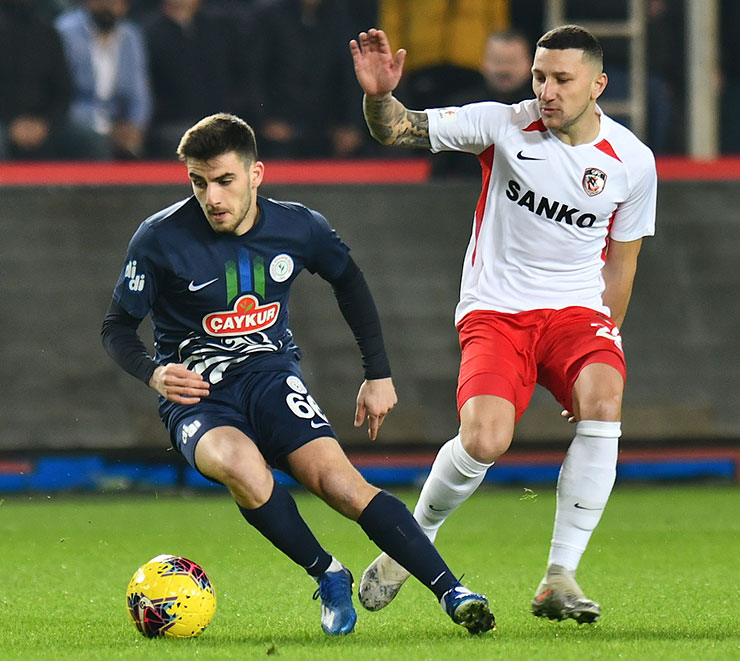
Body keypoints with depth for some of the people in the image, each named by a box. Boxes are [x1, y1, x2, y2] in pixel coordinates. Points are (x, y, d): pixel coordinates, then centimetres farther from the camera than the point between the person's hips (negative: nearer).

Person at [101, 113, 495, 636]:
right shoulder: (160, 239, -12)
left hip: (271, 376, 2)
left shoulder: (299, 227, -3)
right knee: (240, 464, -36)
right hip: (196, 397, -2)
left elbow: (349, 281, 18)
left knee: (339, 481, -25)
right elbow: (118, 327, -1)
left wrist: (379, 374, 16)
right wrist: (154, 374, -22)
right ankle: (329, 578, -16)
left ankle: (452, 592, -26)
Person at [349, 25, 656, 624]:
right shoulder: (504, 126, -7)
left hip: (577, 308, 2)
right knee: (484, 442, -25)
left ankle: (560, 578, -19)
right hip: (495, 308, -2)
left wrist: (606, 343, 9)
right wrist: (380, 96, -31)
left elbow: (620, 260, 11)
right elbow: (398, 129, -9)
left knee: (604, 403, -30)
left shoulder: (633, 161, -2)